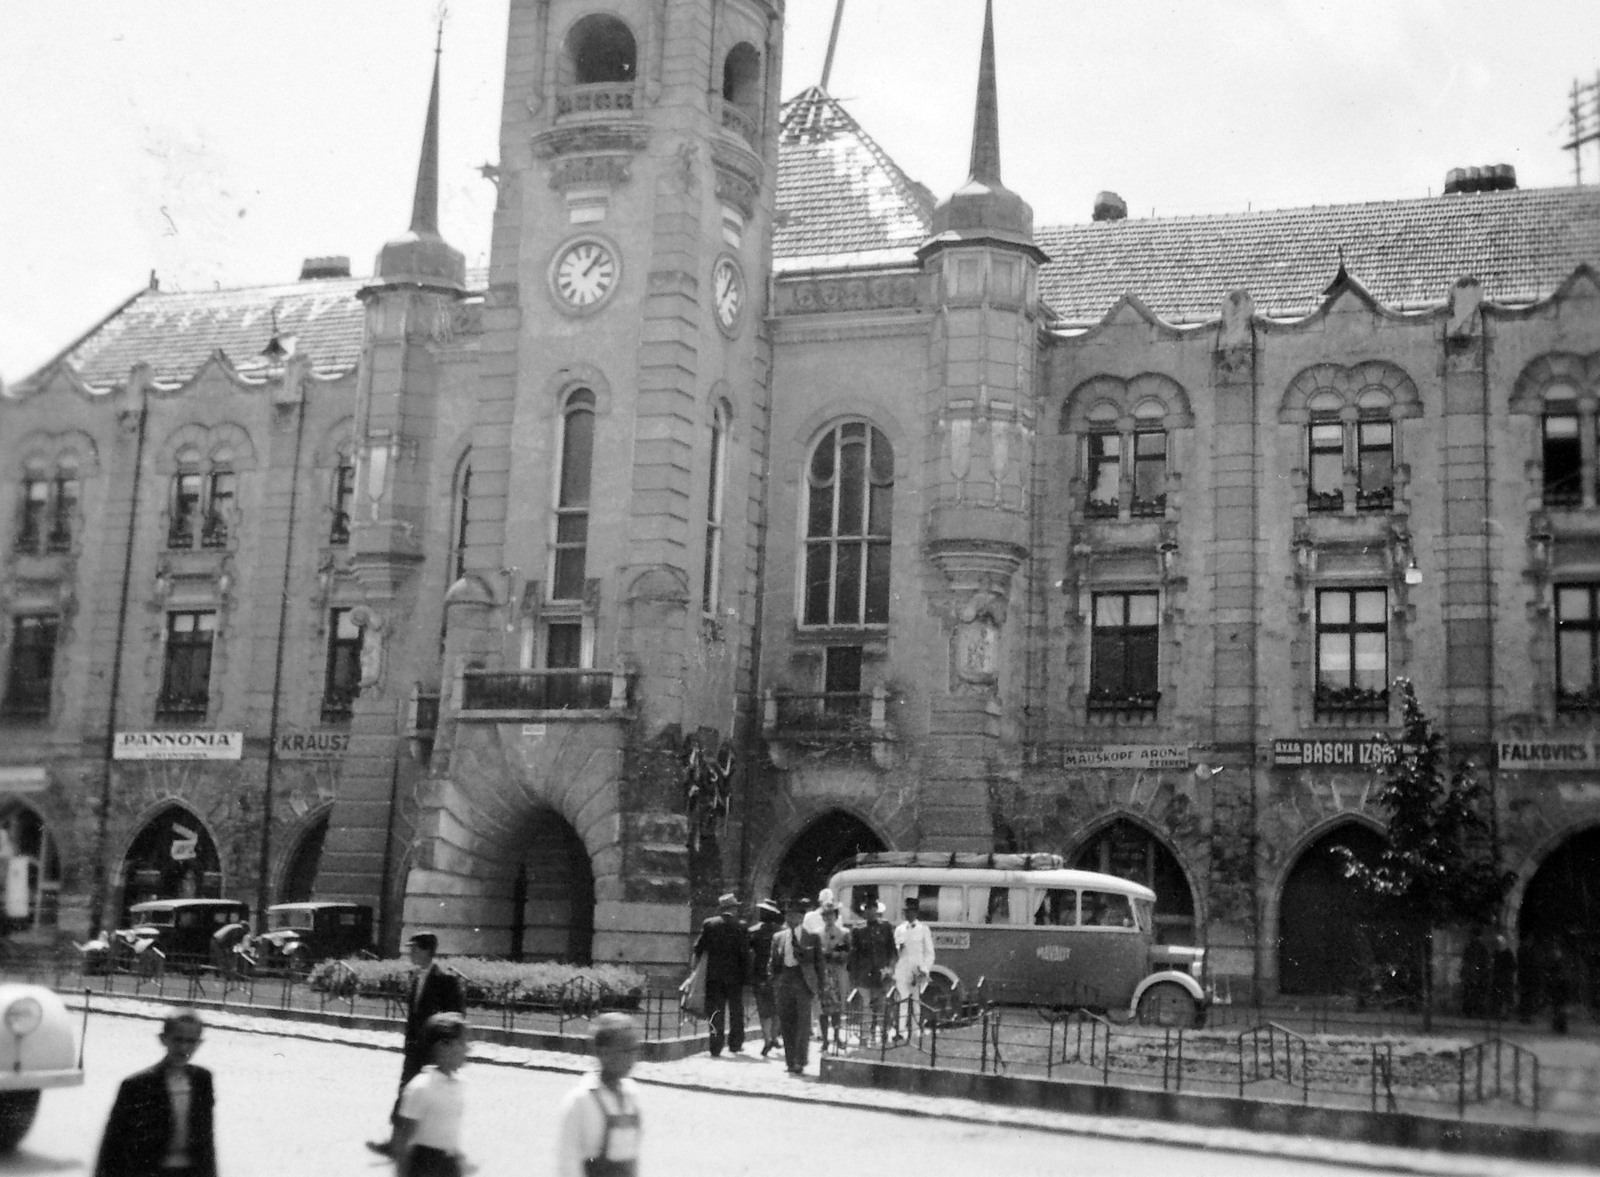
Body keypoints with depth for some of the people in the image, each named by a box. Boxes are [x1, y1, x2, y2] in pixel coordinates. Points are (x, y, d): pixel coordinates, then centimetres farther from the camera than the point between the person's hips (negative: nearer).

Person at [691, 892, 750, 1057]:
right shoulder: (740, 927, -5)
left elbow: (699, 949, 1)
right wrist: (746, 975, 0)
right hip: (734, 976, -1)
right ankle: (735, 1044, 18)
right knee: (735, 1010, 14)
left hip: (714, 975, 1)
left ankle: (715, 1047, 0)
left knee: (716, 1011, 4)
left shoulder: (709, 924, 0)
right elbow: (745, 954, -6)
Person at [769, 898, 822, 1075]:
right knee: (786, 1025, 4)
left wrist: (819, 985, 0)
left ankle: (800, 1062, -2)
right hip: (784, 983, 3)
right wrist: (774, 985, 8)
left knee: (803, 1024, -6)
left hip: (803, 982, -3)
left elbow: (818, 962, 5)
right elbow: (774, 963, 15)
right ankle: (790, 1062, 13)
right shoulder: (778, 938, 12)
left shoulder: (812, 938, 3)